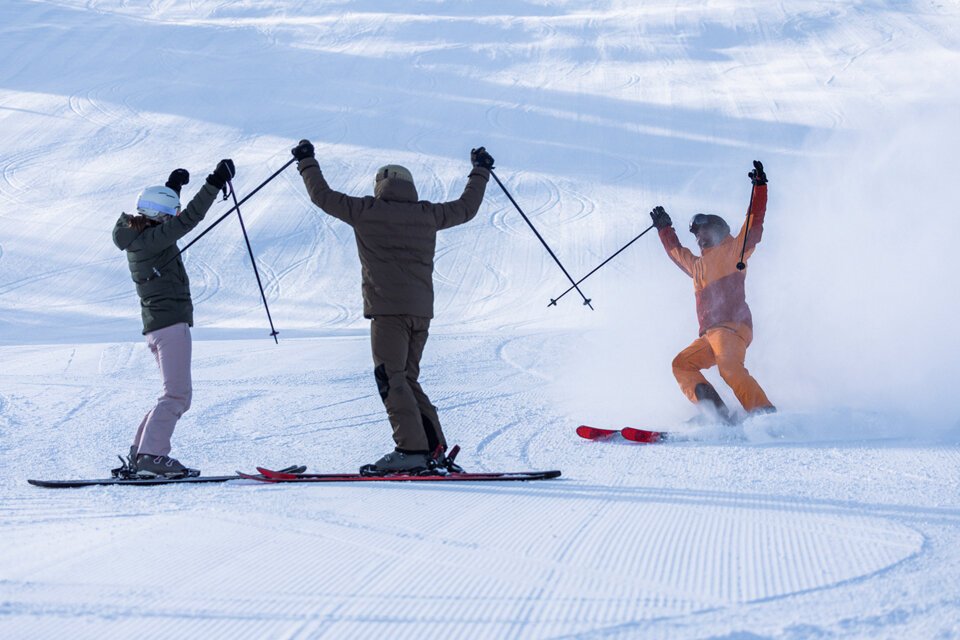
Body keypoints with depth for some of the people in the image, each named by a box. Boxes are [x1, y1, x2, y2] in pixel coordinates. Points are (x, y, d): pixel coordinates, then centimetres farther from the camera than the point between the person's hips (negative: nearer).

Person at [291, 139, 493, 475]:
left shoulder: (367, 211, 2)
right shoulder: (428, 215, 13)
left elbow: (324, 196, 9)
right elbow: (467, 208, 28)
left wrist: (307, 162, 25)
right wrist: (480, 171, 43)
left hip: (388, 308, -6)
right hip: (422, 309, 6)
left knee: (391, 378, -8)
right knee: (407, 378, 13)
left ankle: (411, 449, -19)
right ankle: (435, 449, 7)